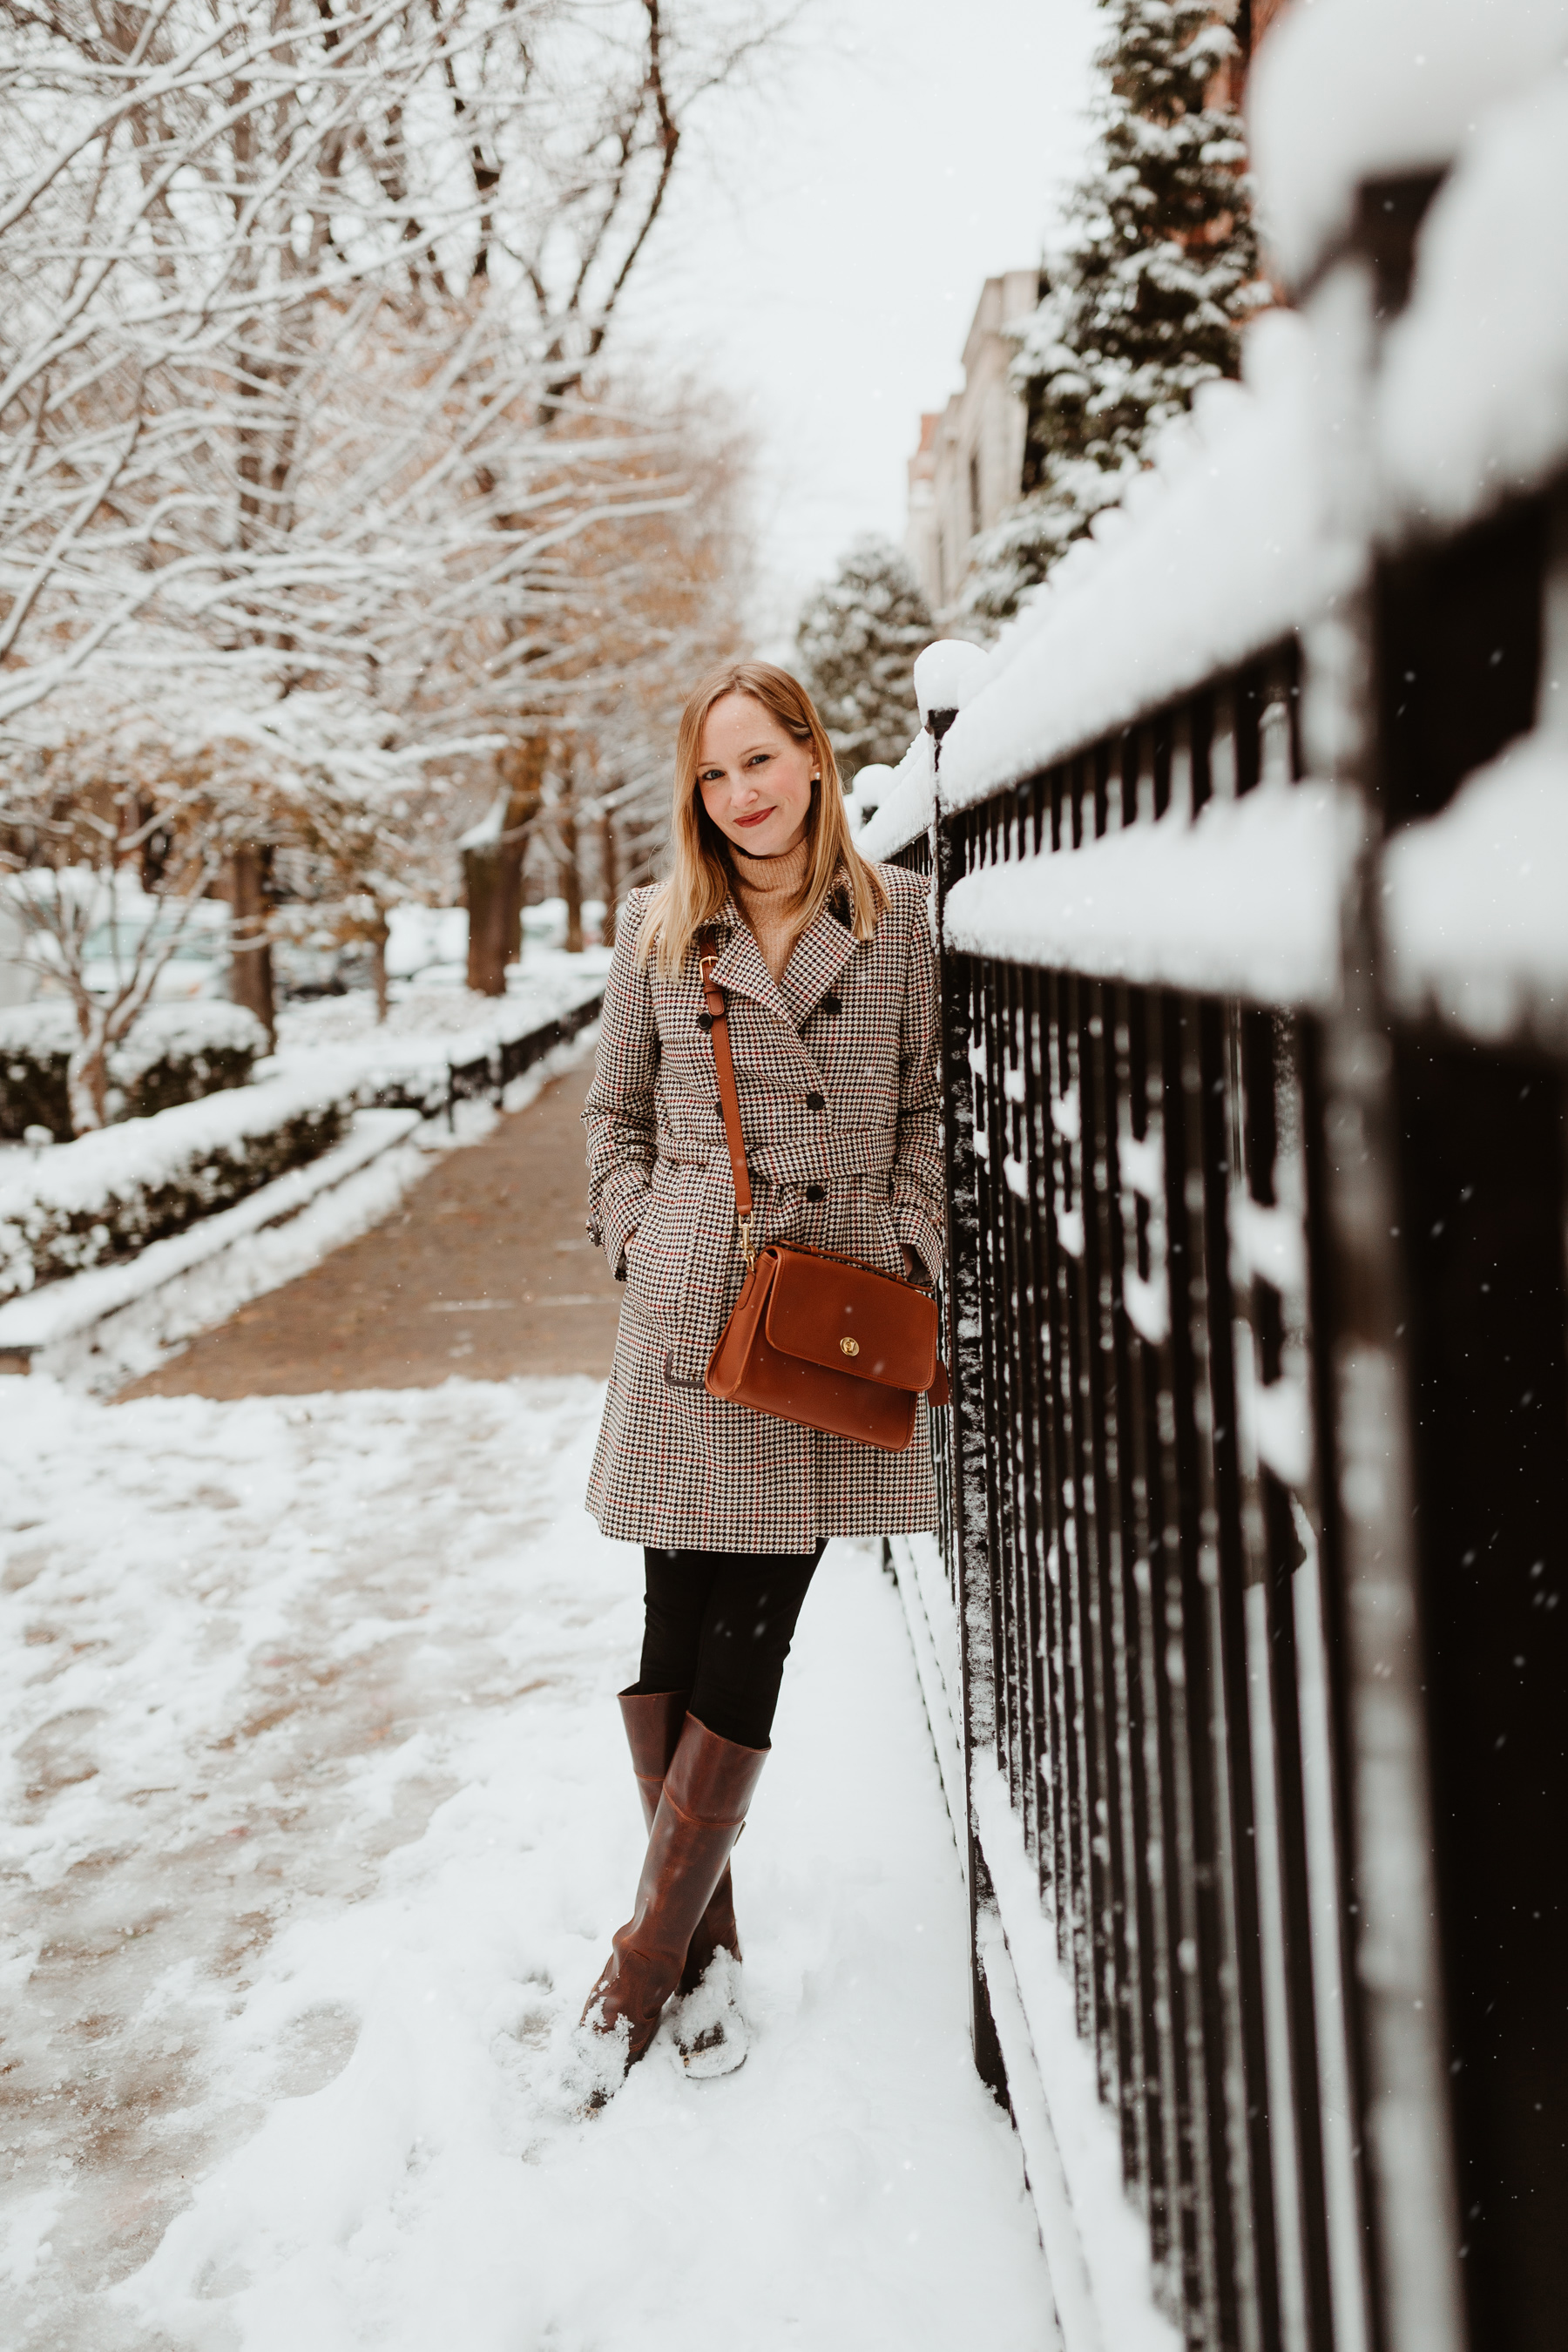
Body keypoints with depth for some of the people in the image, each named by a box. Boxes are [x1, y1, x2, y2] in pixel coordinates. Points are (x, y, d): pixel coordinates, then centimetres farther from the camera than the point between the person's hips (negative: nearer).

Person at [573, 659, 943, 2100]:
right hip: (687, 1315, 1)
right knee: (677, 1627, 1)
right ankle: (705, 1939, 18)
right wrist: (642, 1241, 2)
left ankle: (651, 1954, 10)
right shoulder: (659, 930, 7)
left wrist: (904, 1254, -2)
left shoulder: (900, 919, 4)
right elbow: (614, 1116, 14)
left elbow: (933, 1108, 8)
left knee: (749, 1643, -1)